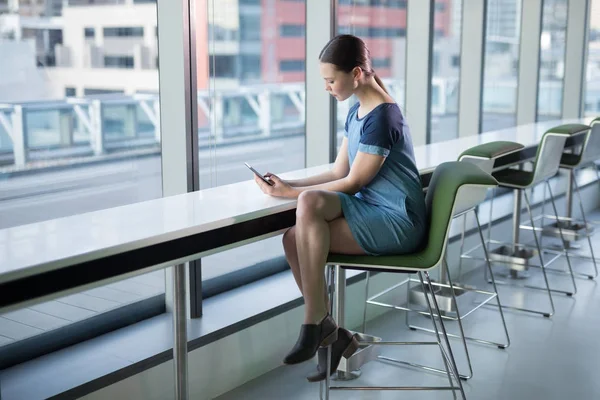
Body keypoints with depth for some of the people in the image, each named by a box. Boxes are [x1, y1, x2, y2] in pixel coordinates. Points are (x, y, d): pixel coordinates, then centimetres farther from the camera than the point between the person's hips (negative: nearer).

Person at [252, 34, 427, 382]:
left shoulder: (382, 117, -17)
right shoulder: (357, 112, 12)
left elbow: (353, 183, -16)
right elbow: (338, 173, 14)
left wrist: (292, 193, -12)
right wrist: (287, 184, 2)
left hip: (397, 222, -9)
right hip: (372, 213, 9)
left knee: (310, 203, -28)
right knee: (294, 239, -13)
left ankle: (316, 325, -16)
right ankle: (331, 336, -2)